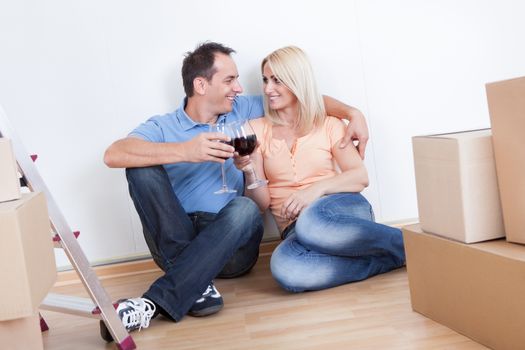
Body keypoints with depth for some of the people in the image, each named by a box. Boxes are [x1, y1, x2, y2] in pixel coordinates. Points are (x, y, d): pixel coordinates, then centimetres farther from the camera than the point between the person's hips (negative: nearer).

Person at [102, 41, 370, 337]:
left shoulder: (242, 111, 13)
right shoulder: (162, 128, 2)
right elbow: (113, 155, -18)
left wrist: (352, 113, 3)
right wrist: (185, 151, -30)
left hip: (231, 246, 2)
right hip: (175, 242, -1)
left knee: (245, 208, -31)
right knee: (143, 166, -20)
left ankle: (154, 303, -37)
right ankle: (195, 282, -28)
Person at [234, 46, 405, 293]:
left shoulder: (328, 125, 10)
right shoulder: (257, 130, 10)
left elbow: (360, 177, 0)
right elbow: (261, 203, 4)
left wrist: (317, 188, -16)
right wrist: (250, 172, -16)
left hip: (342, 209, -1)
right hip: (296, 229, 1)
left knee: (311, 221, -39)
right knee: (283, 267, -36)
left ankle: (407, 243, -20)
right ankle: (390, 259, -24)